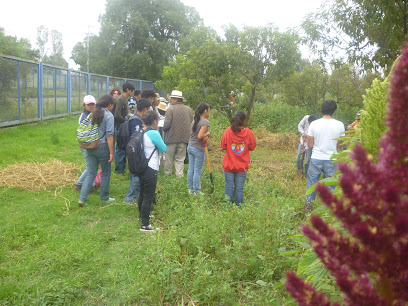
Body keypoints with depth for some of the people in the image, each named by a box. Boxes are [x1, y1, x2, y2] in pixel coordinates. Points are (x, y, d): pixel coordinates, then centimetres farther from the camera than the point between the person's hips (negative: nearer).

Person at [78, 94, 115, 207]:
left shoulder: (92, 114, 8)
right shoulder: (109, 115, -10)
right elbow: (109, 135, -15)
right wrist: (111, 152, -13)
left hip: (89, 147, 5)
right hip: (102, 147, -5)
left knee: (90, 173, 9)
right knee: (106, 173, 12)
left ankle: (82, 198, 0)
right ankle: (104, 198, 21)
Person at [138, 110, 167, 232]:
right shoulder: (154, 134, -19)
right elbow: (164, 149, -10)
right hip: (151, 170, -9)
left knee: (143, 193, 24)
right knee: (149, 196, -3)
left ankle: (143, 214, 43)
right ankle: (145, 225, 1)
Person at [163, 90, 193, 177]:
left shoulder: (171, 109, -12)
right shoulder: (189, 109, 4)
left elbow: (167, 125, -15)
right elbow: (192, 124, 8)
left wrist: (163, 129, 6)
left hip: (172, 138, -4)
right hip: (184, 138, 4)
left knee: (169, 157, 11)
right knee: (180, 158, 10)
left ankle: (167, 173, 22)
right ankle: (180, 175, 6)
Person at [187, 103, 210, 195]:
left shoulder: (194, 120, 9)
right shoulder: (205, 122, -16)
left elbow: (196, 133, 9)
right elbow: (200, 136, -23)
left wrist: (204, 135, -5)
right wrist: (207, 134, -6)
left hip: (190, 147, 8)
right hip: (198, 149, -8)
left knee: (191, 169, 13)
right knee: (197, 171, 1)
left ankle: (190, 189, 21)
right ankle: (196, 191, 9)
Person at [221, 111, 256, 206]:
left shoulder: (228, 131, -10)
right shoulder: (248, 132, -11)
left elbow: (223, 146, 1)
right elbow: (252, 147, 1)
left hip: (229, 165, 1)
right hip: (242, 166, 0)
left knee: (229, 187, 10)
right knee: (239, 188, 9)